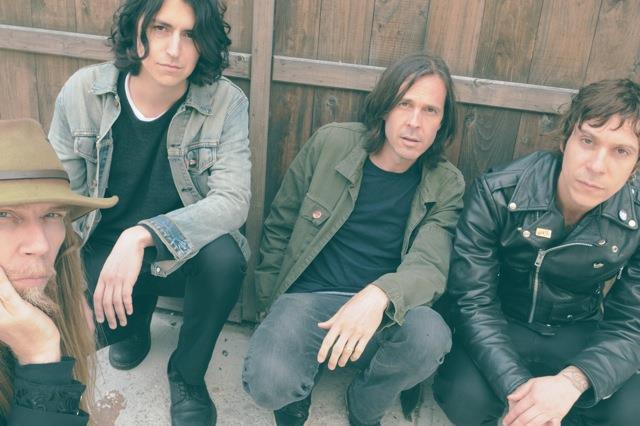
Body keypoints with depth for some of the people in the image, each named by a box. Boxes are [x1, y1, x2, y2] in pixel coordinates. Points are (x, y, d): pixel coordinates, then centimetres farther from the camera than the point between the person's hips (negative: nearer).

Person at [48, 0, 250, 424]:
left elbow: (233, 200, -26)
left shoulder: (227, 102, -17)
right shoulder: (81, 92, -11)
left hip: (184, 254, -1)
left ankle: (187, 374, -2)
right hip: (101, 250, 2)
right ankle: (135, 319, 16)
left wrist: (142, 236, -40)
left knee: (224, 257, -34)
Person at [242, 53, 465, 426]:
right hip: (309, 296, -1)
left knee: (431, 337, -32)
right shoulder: (331, 143, -3)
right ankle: (299, 386, 12)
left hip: (385, 312, 2)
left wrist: (379, 295, -37)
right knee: (269, 384, -30)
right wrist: (274, 309, 6)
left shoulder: (446, 185, -1)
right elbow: (280, 227, 6)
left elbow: (430, 265, -15)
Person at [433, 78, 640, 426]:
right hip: (502, 325, -2)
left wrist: (571, 382, -33)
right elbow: (473, 301, -20)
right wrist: (516, 387, -35)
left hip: (577, 334, 2)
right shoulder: (496, 194, -21)